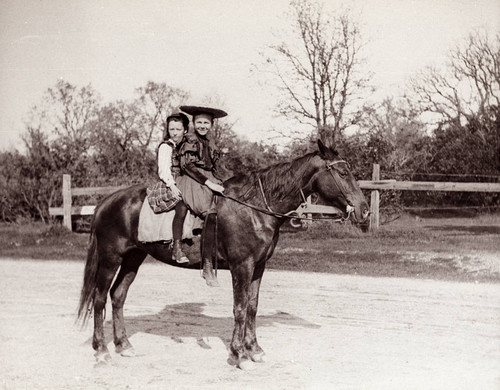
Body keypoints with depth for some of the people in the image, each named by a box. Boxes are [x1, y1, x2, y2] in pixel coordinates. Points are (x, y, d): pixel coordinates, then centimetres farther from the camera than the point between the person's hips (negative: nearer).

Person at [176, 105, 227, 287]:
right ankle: (207, 267, -36)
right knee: (211, 213, -31)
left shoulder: (209, 143, 23)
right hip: (191, 182, -9)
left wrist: (218, 183, 7)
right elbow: (187, 165, -10)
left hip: (209, 182, 9)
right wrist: (208, 183, -15)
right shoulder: (190, 140, -1)